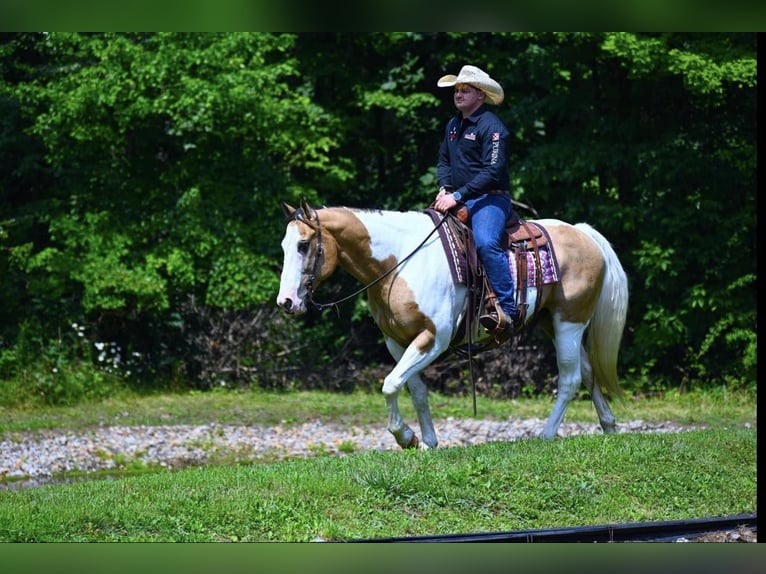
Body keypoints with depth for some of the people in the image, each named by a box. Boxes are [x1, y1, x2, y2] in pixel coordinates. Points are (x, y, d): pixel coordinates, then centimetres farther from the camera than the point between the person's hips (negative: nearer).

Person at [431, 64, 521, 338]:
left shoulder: (491, 127, -11)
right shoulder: (453, 125, 16)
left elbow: (493, 171, -20)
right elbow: (444, 160, 26)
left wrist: (458, 196, -24)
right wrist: (445, 188, 3)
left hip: (489, 199, -9)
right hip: (458, 200, 9)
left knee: (486, 243, -34)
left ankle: (508, 311, -36)